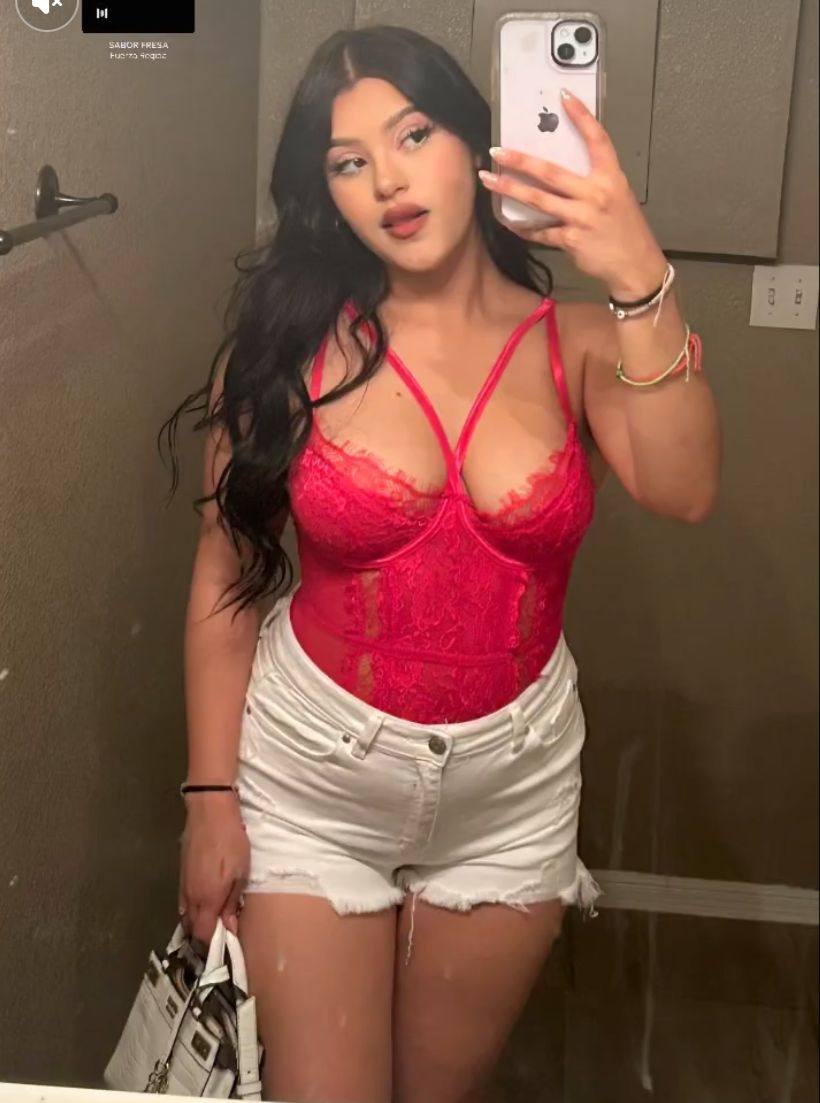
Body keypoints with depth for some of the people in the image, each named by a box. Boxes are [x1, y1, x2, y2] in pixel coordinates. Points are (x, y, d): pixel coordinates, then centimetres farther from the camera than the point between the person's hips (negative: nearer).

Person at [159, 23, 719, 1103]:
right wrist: (211, 798, -5)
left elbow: (683, 493, -25)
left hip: (513, 791, 2)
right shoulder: (291, 348, -9)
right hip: (312, 781, -1)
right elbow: (227, 577, -5)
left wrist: (638, 277, -36)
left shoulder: (577, 343, -6)